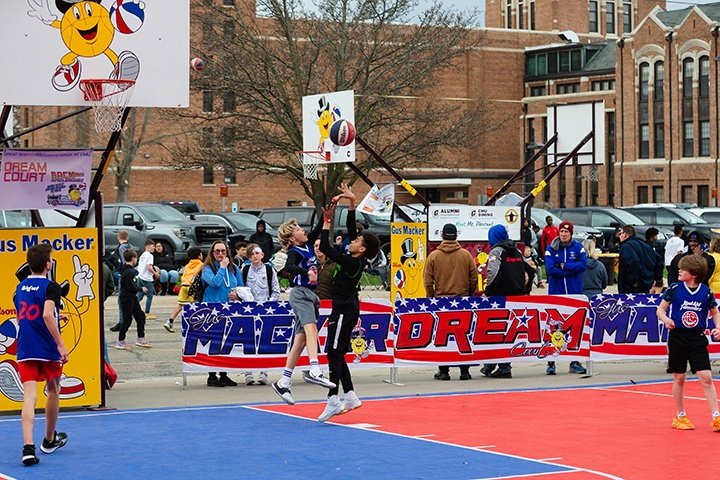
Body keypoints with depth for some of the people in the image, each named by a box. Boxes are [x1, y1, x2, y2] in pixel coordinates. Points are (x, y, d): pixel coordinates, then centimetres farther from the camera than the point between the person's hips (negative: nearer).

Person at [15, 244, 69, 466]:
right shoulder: (50, 287, -10)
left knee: (29, 397, -6)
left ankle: (28, 447, -23)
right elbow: (47, 315, -24)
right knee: (53, 391, 19)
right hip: (48, 350, -4)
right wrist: (61, 344, -23)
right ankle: (49, 440, 34)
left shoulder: (20, 287, 11)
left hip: (24, 350, 4)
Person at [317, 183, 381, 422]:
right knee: (337, 355, 13)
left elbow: (325, 248, -20)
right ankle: (350, 397, 15)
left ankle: (333, 400, -14)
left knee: (334, 354, -10)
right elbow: (351, 229, 11)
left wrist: (327, 221, -13)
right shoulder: (359, 261, 5)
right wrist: (352, 202, 8)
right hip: (348, 310, 10)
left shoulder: (351, 263, -19)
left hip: (344, 311, -10)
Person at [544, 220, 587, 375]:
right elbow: (550, 269, -13)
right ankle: (551, 362, 3)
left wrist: (563, 266, -13)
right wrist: (571, 270, -11)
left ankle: (575, 362, 13)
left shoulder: (577, 247, 4)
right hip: (556, 293, -2)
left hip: (575, 293, 2)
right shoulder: (551, 248, -1)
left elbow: (583, 264, -10)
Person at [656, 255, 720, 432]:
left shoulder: (706, 292, -2)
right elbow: (660, 309, 3)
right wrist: (665, 319, -19)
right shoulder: (674, 289, -4)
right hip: (677, 337, 0)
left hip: (698, 339, 0)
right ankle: (680, 417, 20)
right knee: (679, 378, 6)